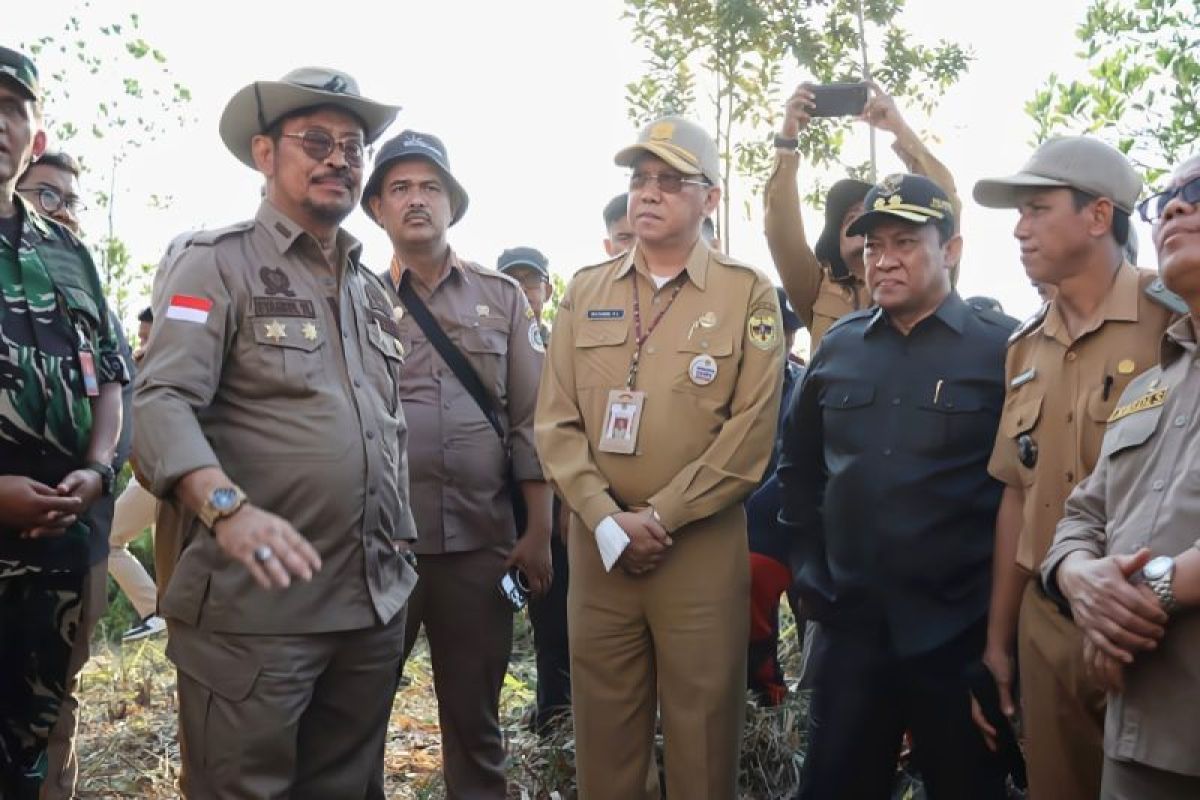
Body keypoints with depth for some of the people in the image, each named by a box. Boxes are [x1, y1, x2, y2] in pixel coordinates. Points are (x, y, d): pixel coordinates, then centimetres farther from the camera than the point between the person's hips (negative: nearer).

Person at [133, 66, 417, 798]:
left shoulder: (373, 289, 17)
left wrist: (401, 552, 15)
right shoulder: (216, 263, -2)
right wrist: (228, 508, -32)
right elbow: (162, 402, -16)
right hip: (254, 607, -6)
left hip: (376, 605, 6)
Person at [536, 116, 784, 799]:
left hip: (703, 549, -3)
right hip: (598, 544, 3)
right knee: (604, 741, 13)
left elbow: (751, 432, -7)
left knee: (702, 738, 8)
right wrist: (608, 520, -9)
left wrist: (659, 518, -11)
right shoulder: (586, 291, 10)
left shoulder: (748, 293, 0)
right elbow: (556, 420, 3)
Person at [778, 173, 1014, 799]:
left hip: (959, 632, -3)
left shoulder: (1003, 347, -6)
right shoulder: (839, 344, 7)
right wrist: (809, 569, 10)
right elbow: (798, 464, 16)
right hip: (850, 624, 4)